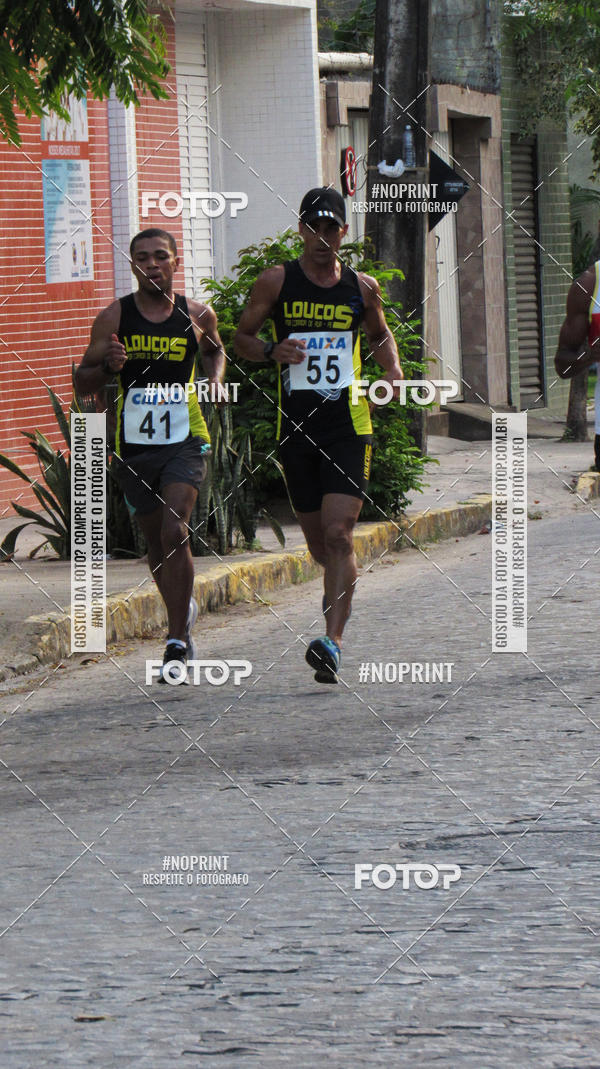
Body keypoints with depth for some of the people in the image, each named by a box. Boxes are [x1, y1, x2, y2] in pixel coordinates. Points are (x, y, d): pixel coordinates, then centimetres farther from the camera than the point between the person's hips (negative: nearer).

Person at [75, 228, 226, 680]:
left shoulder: (198, 315, 1)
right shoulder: (114, 317, -2)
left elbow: (215, 351, 24)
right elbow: (82, 383, 2)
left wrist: (216, 381, 4)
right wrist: (108, 365, -19)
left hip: (185, 441, -2)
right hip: (134, 444, 2)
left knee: (175, 533, -19)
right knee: (156, 542, 14)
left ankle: (178, 642, -14)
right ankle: (184, 608, 42)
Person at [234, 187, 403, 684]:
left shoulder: (362, 287, 6)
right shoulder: (276, 281, 1)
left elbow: (381, 335, 23)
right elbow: (242, 336, 8)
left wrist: (393, 367, 3)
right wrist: (272, 351, -13)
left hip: (348, 423, -1)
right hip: (296, 423, 1)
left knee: (339, 534, -14)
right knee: (317, 539, 12)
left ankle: (333, 641, -18)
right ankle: (339, 586, 47)